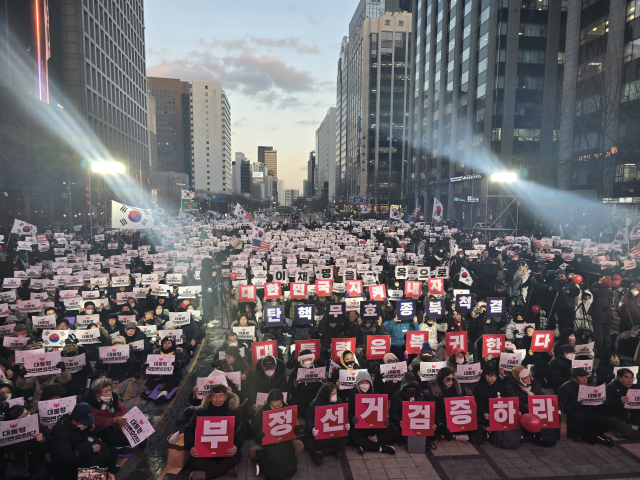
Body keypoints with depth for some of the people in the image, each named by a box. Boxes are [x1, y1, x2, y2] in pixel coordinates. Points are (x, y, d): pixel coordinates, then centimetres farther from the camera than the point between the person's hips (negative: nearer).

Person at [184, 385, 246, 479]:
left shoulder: (234, 412, -3)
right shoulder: (202, 413, 0)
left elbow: (242, 431, -9)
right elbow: (189, 430, -1)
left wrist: (236, 446, -31)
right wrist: (190, 447, -22)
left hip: (226, 451, -1)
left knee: (237, 456, -32)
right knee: (193, 460, -30)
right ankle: (229, 468, -19)